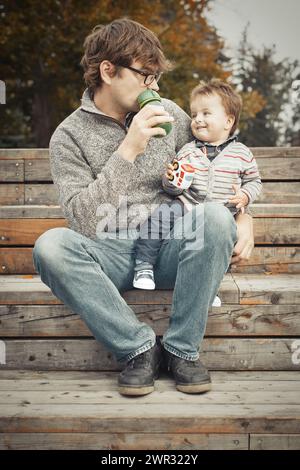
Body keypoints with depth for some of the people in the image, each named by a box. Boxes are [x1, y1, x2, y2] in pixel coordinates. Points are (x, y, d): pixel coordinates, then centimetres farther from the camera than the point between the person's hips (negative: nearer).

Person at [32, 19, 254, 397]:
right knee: (50, 246, -30)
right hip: (111, 256, -1)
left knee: (216, 217, -30)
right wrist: (128, 150, -20)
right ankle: (139, 346, -18)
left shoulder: (168, 114, 8)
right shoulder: (69, 135, -1)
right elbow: (82, 221, -15)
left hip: (170, 247, 2)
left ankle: (182, 348, -17)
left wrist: (243, 218, -1)